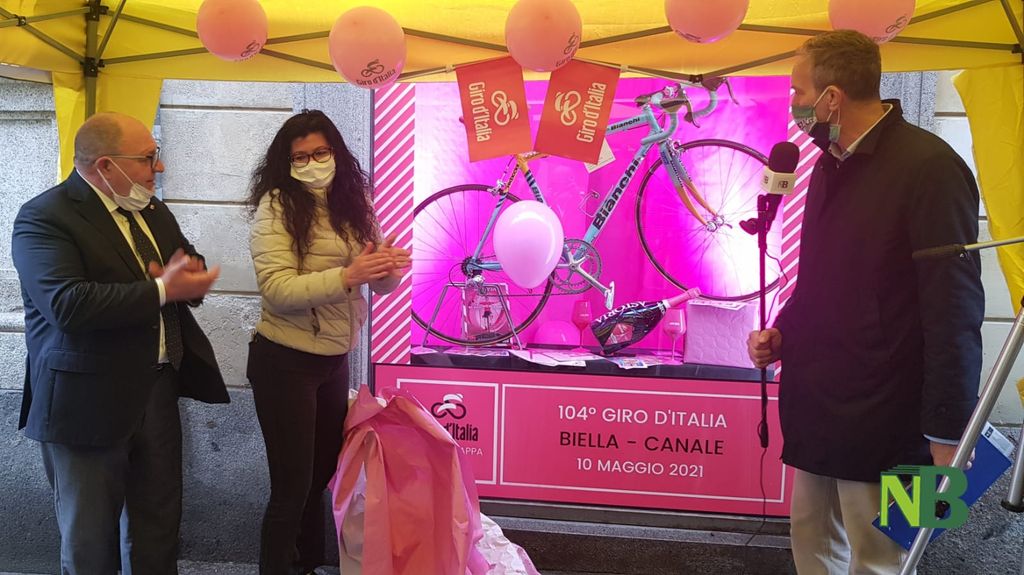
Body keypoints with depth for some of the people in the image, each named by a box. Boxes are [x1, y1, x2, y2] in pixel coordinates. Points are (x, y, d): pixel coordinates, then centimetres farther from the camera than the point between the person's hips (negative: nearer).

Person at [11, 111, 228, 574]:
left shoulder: (151, 210, 11)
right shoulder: (44, 218, -15)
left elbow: (191, 263, 17)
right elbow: (68, 304, -28)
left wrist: (189, 273, -8)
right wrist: (162, 290, -26)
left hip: (157, 389, 7)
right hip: (88, 402, -7)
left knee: (159, 524, 17)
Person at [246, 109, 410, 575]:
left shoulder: (355, 202, 4)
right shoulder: (276, 206, -13)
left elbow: (379, 284, 3)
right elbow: (276, 291, -23)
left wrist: (391, 267, -20)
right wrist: (346, 277, -34)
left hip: (335, 359, 6)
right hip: (285, 364, -6)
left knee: (323, 474, 19)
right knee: (292, 486, 0)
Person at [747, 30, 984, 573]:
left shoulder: (928, 166, -16)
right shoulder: (831, 164, 11)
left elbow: (954, 309, -18)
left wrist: (948, 434, -17)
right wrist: (782, 334, 5)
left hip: (881, 426, -8)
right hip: (816, 408, 8)